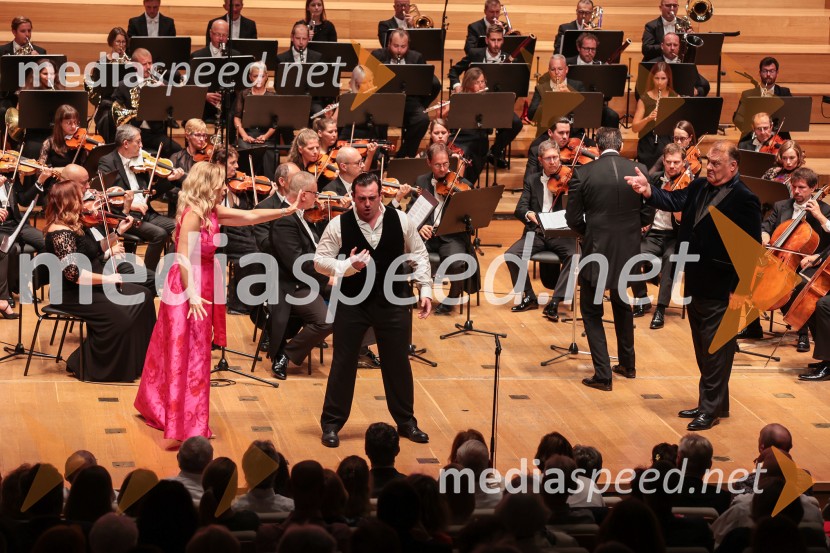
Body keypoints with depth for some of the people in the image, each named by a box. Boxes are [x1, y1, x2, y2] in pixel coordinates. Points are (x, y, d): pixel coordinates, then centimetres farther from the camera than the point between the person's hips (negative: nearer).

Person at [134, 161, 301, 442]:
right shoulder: (193, 214, -19)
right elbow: (184, 258, -22)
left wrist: (288, 211, 8)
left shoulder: (212, 213, 7)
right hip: (189, 292, -9)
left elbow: (250, 216, 12)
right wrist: (192, 295, -26)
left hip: (200, 290, 9)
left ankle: (154, 407, 31)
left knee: (181, 354, 18)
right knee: (188, 357, -3)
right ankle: (188, 426, 3)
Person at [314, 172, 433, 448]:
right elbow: (319, 260, -6)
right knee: (343, 363, 5)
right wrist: (348, 266, -23)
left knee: (398, 363, 12)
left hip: (393, 302, 2)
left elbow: (419, 255, 5)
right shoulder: (339, 225, -11)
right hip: (352, 304, -2)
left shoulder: (400, 220, -6)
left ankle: (406, 421, 28)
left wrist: (425, 290, -1)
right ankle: (331, 424, 18)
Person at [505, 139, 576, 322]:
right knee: (511, 255, -23)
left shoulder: (568, 180, 3)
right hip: (536, 233, 2)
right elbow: (520, 209, -1)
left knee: (574, 254, -32)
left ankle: (554, 302, -24)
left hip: (560, 233, -2)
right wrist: (529, 215, -25)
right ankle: (529, 297, -2)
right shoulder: (532, 181, 10)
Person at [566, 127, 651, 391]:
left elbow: (573, 219, -7)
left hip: (596, 252, -3)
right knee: (622, 307, 26)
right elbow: (646, 216, 1)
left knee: (591, 312, 9)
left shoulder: (583, 174, -12)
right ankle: (627, 364, 34)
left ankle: (603, 375, 2)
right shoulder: (640, 171, -5)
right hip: (628, 253, 4)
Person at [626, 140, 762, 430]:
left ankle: (711, 409, 11)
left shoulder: (744, 200, -16)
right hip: (695, 284, 8)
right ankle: (709, 402, 29)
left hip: (721, 290, -8)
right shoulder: (699, 187, 7)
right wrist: (649, 191, -22)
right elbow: (674, 201, -2)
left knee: (715, 350, 1)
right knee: (703, 349, 18)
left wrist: (739, 289, -18)